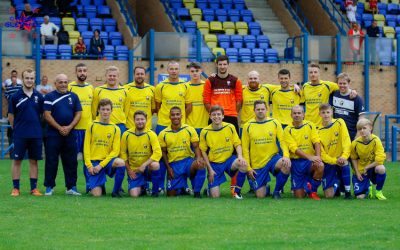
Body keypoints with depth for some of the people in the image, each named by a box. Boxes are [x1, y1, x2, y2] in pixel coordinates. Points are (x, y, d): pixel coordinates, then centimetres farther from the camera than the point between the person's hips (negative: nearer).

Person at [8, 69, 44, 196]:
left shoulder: (39, 96, 4)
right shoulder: (15, 96, -2)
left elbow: (43, 114, 12)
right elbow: (11, 115, 3)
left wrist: (37, 127, 8)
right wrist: (17, 128, 4)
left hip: (36, 135, 2)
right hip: (20, 135, -2)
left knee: (34, 161, 6)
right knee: (17, 160, 0)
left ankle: (34, 188, 12)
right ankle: (15, 188, 6)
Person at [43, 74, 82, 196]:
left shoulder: (73, 97, 11)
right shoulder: (49, 97, 1)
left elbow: (78, 113, 7)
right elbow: (47, 115, -6)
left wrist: (69, 127, -8)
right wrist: (60, 128, -12)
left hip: (70, 134, 3)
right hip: (53, 134, -3)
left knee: (71, 162, 3)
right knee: (51, 161, -1)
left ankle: (71, 187, 9)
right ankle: (49, 187, 5)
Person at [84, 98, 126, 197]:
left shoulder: (115, 129, 2)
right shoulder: (92, 126, 3)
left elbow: (115, 151, -2)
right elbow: (86, 147, 3)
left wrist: (101, 165, -11)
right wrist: (89, 165, -9)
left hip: (107, 160, 1)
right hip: (94, 162, -1)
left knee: (121, 162, -35)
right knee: (96, 194, -16)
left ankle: (116, 191, -14)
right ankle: (100, 185, 23)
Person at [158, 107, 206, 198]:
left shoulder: (189, 130, 0)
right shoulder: (163, 134, 3)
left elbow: (196, 147, 0)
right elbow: (163, 152, 9)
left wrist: (198, 158, -21)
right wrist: (168, 168, -2)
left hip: (188, 161, -1)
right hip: (173, 165, 1)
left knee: (200, 164, -38)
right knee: (171, 194, -7)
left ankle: (196, 192, -17)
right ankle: (183, 188, 31)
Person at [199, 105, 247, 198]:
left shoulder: (230, 127, -4)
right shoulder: (205, 132, -7)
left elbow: (237, 144, 1)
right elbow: (203, 151, 0)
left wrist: (240, 156, -21)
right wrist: (210, 169, -5)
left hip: (229, 159, 1)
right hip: (214, 164, -1)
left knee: (243, 165, -34)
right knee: (215, 196, -11)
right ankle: (211, 187, 29)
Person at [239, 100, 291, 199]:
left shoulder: (275, 123, 0)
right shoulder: (248, 126, 0)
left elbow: (282, 141, -4)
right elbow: (245, 149, 2)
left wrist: (286, 156, -22)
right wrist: (248, 168, -3)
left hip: (272, 158, 0)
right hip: (257, 164, 0)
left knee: (286, 165, -34)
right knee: (260, 196, -6)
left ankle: (277, 191, -10)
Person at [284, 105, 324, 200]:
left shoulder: (310, 125, 3)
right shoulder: (288, 130, -3)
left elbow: (316, 142, -6)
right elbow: (294, 148, -13)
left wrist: (317, 156, -26)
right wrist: (309, 157, -26)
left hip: (310, 160, 1)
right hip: (296, 161, -1)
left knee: (320, 166, -36)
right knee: (299, 195, -7)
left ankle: (312, 190, -8)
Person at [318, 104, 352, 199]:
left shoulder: (339, 123, -5)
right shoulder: (319, 132, -3)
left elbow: (346, 141, -14)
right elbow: (322, 154, -8)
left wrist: (344, 156, -31)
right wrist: (335, 161, -26)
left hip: (340, 158, -1)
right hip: (328, 162, 1)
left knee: (344, 163, -39)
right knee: (329, 195, -10)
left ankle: (347, 191, -19)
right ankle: (337, 182, 27)